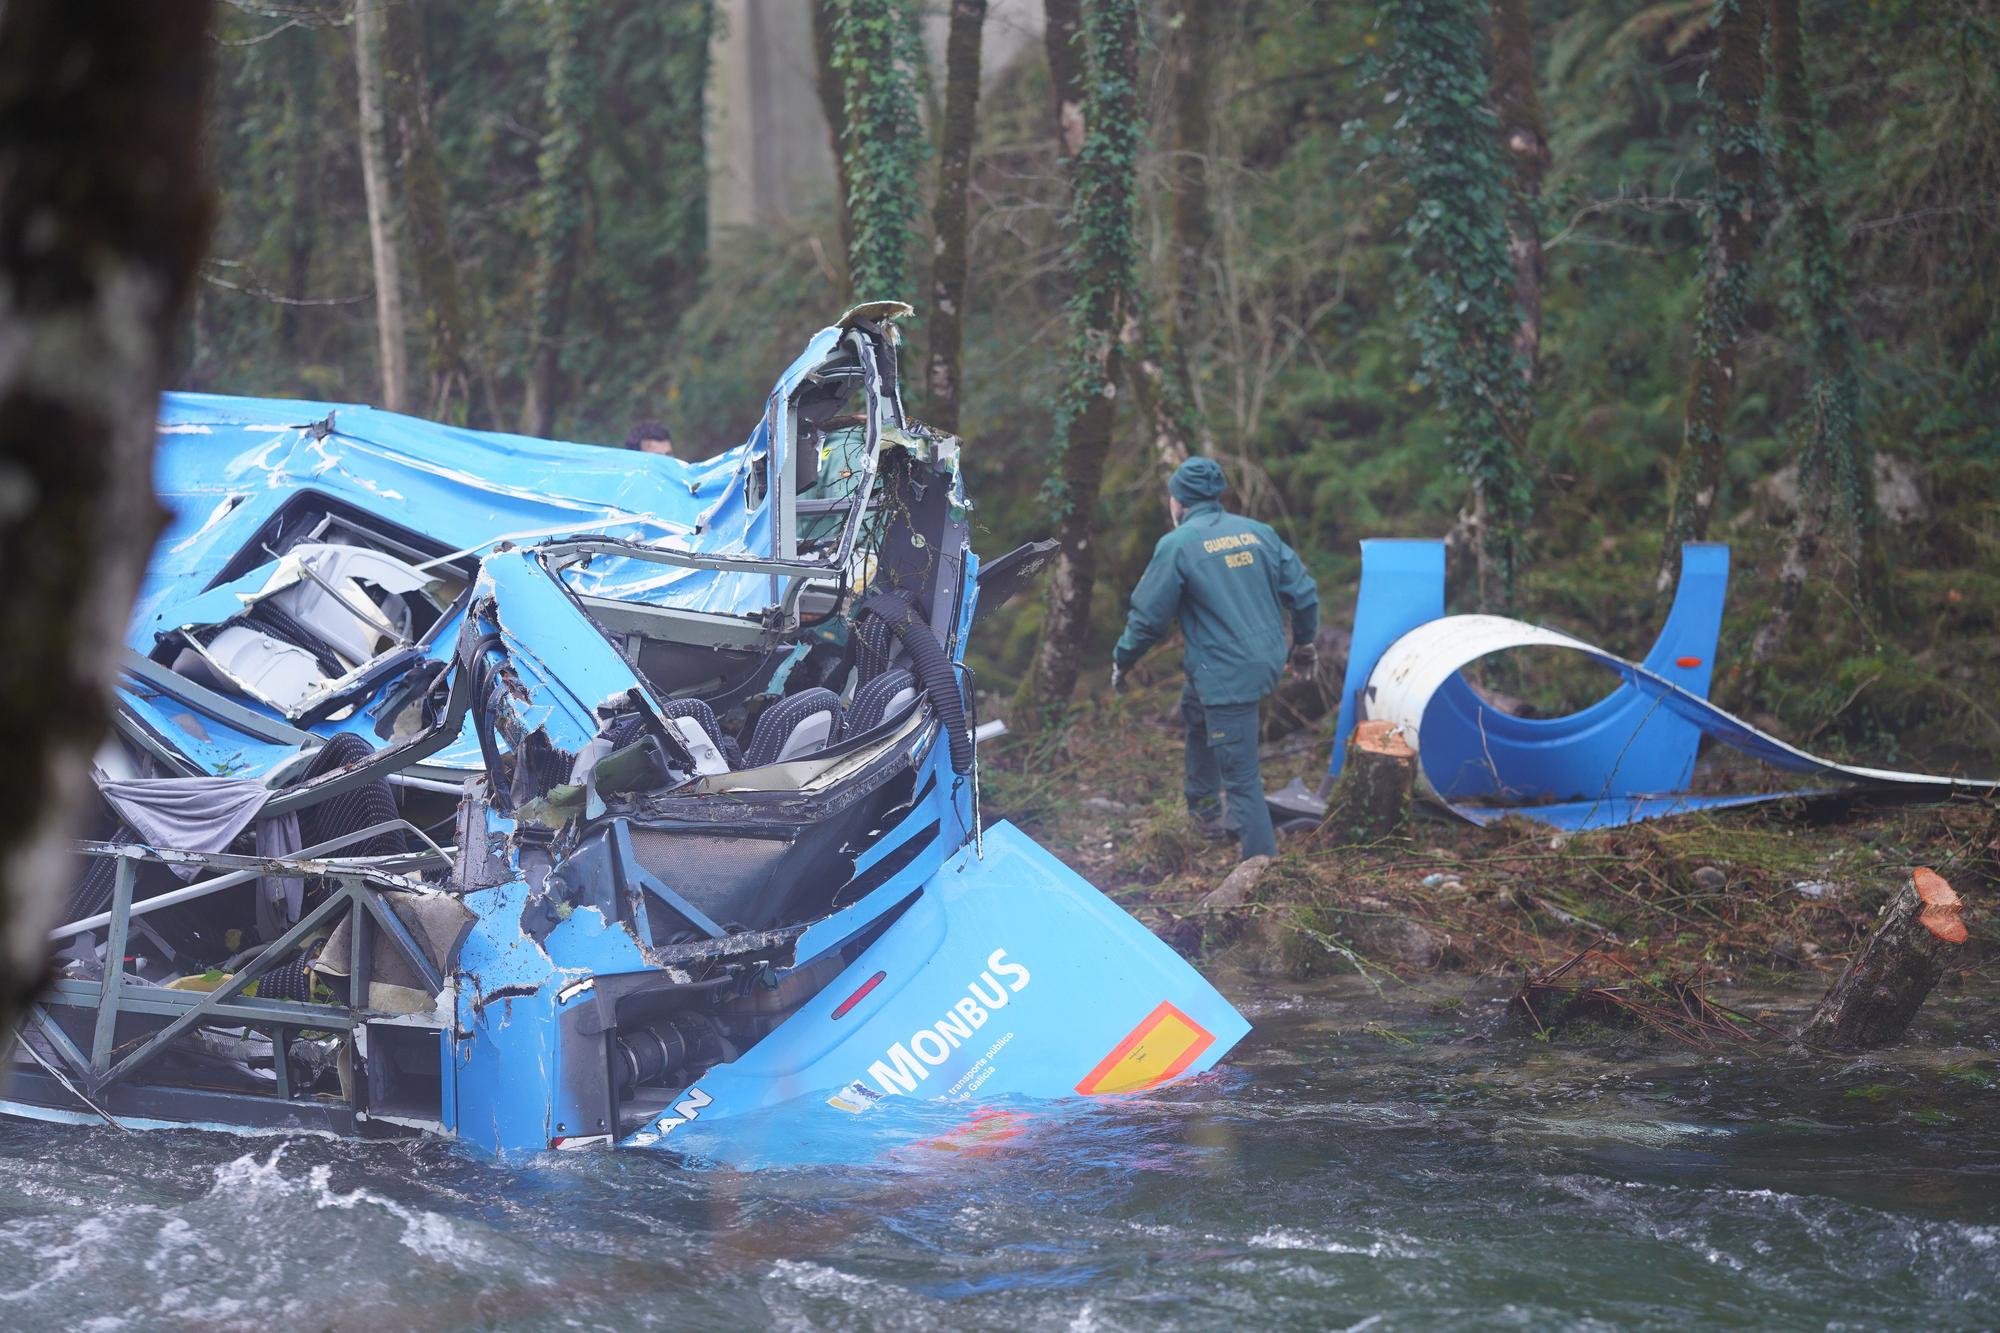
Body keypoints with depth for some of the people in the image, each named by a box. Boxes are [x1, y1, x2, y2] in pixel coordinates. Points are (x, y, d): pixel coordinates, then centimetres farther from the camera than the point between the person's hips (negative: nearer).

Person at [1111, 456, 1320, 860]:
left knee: (1241, 779, -2)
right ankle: (1202, 802, 45)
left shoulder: (1177, 545, -10)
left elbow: (1149, 618, -6)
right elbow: (1304, 594, 9)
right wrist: (1302, 644, 26)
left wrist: (1123, 660, 12)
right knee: (1195, 706, 34)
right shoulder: (1259, 533, 6)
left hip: (1225, 674, -8)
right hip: (1267, 660, 8)